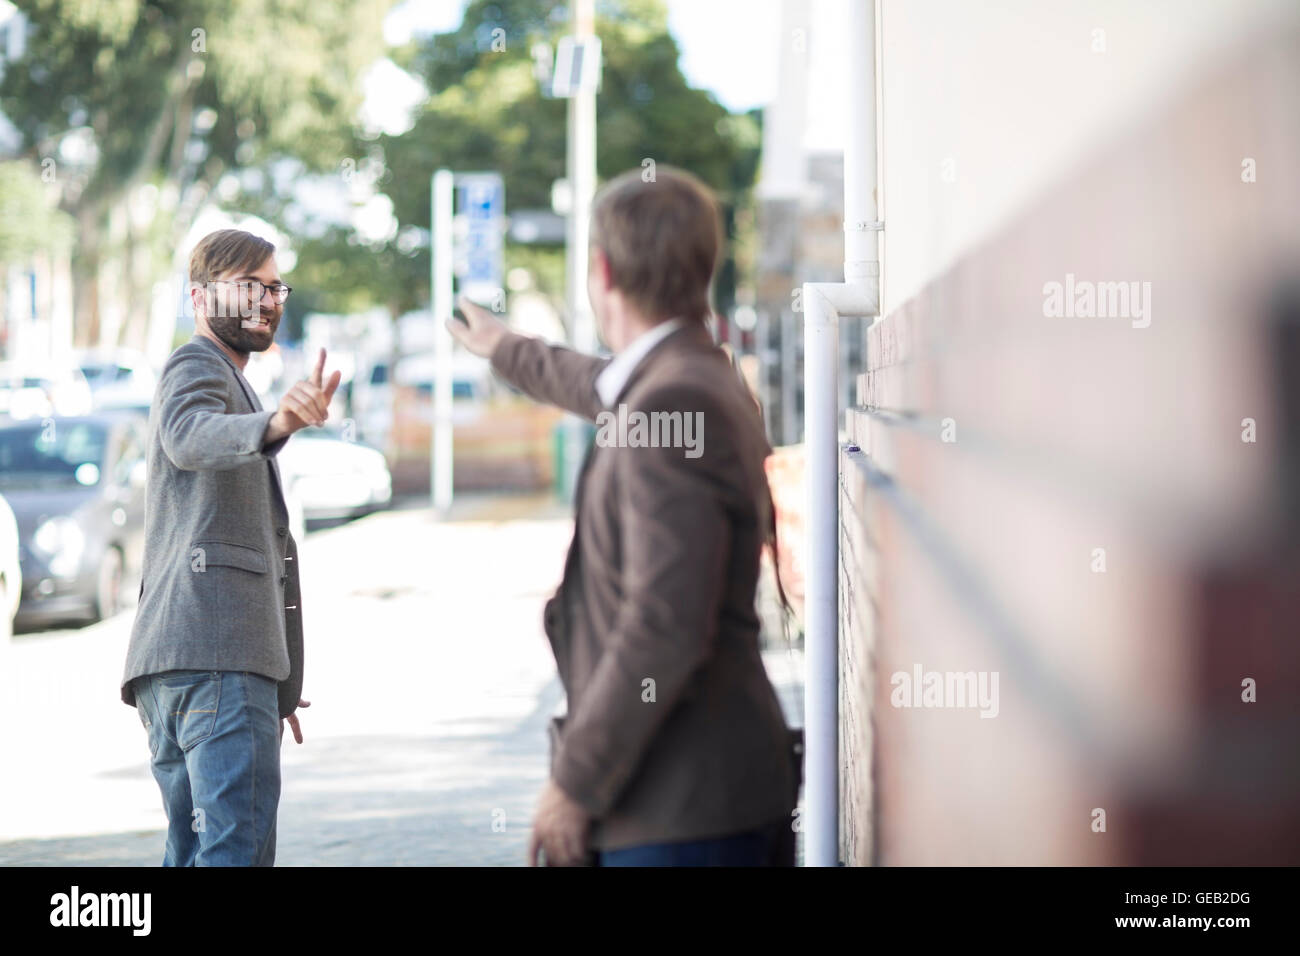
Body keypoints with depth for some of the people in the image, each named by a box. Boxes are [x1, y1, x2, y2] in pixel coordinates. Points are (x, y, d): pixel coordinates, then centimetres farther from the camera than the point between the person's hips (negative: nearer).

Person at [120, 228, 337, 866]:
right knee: (241, 844, -20)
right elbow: (189, 436, -26)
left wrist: (276, 685, 35)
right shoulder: (196, 369, 0)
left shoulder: (223, 381, 32)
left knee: (196, 849, 9)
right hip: (215, 652, -10)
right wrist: (275, 425, -49)